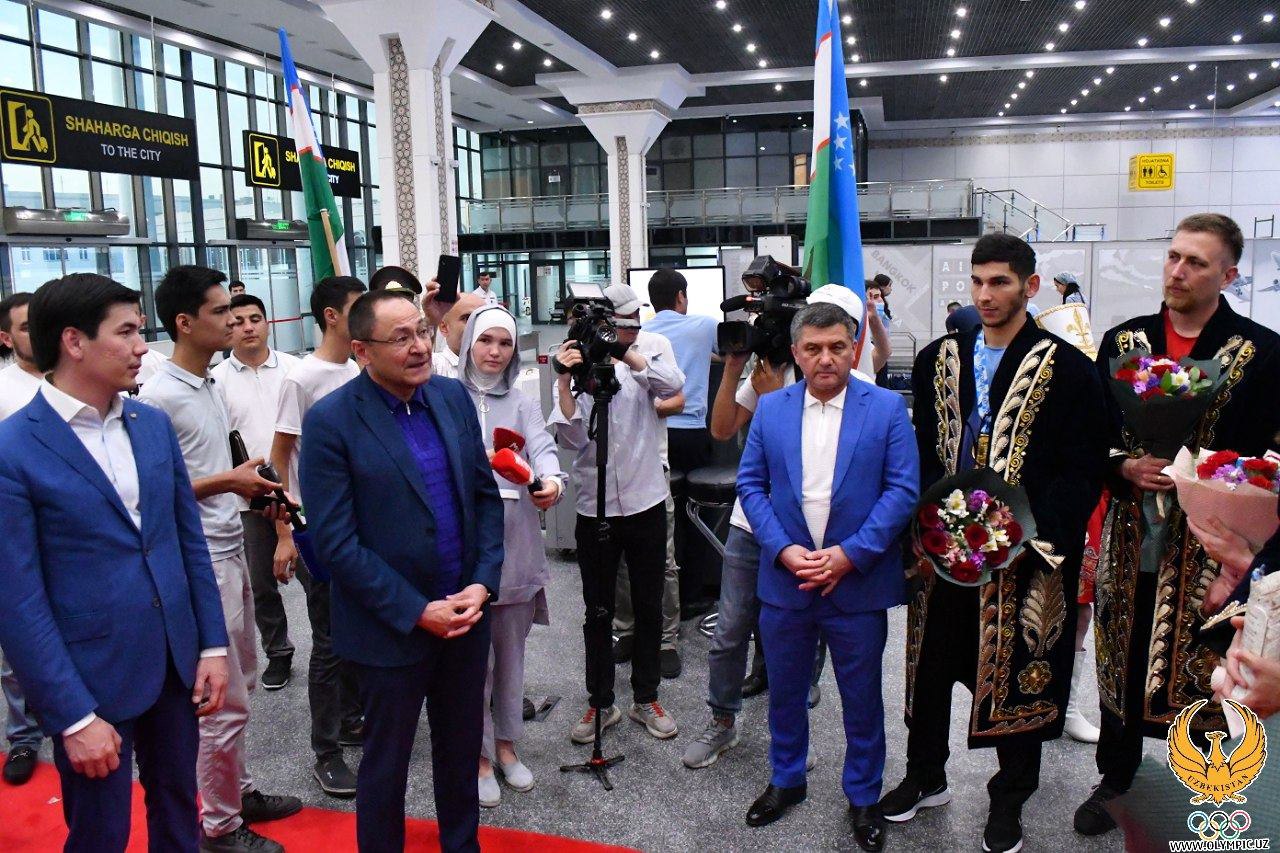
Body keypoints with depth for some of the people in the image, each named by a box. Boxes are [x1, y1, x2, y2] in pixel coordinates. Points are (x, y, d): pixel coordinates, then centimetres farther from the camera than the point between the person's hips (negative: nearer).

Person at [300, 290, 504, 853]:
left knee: (462, 749, 21)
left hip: (466, 613, 5)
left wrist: (482, 583, -6)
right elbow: (335, 543, -16)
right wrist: (417, 611, -16)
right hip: (392, 628, -5)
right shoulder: (330, 421, -15)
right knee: (386, 763, 15)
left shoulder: (453, 396, 0)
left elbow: (486, 495, 5)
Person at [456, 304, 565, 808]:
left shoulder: (522, 403, 8)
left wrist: (552, 481, -30)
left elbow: (542, 447, -10)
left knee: (511, 648, 14)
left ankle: (505, 742, 31)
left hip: (515, 539, 3)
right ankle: (478, 753, 19)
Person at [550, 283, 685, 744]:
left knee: (648, 607, 12)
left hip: (645, 505, 1)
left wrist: (625, 351, -26)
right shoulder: (575, 367, -2)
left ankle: (646, 699, 28)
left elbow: (674, 383, -22)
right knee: (598, 612, 10)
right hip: (595, 510, -1)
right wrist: (564, 381, -26)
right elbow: (571, 437, -15)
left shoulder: (644, 364, 1)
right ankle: (601, 703, 25)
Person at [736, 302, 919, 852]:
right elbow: (750, 483, 2)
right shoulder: (770, 409, 2)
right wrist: (783, 549, -11)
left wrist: (850, 553, -16)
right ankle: (786, 781, 39)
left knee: (862, 698, 12)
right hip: (784, 578, 2)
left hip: (858, 582, -2)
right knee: (784, 691, 17)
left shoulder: (886, 408, -4)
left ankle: (864, 796, 33)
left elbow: (903, 489, -8)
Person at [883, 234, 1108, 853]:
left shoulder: (1067, 368, -7)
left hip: (1024, 552, -3)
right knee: (930, 663, 15)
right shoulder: (937, 361, 6)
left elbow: (1081, 474, -8)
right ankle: (926, 776, 37)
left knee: (1019, 672, 10)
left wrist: (1028, 535, -18)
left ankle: (1009, 798, 32)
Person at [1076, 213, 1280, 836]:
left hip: (1210, 550, -2)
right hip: (1132, 543, 3)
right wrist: (1127, 469, -12)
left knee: (1201, 670, 6)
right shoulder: (1123, 341, 5)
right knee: (1123, 665, 14)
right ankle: (1116, 779, 34)